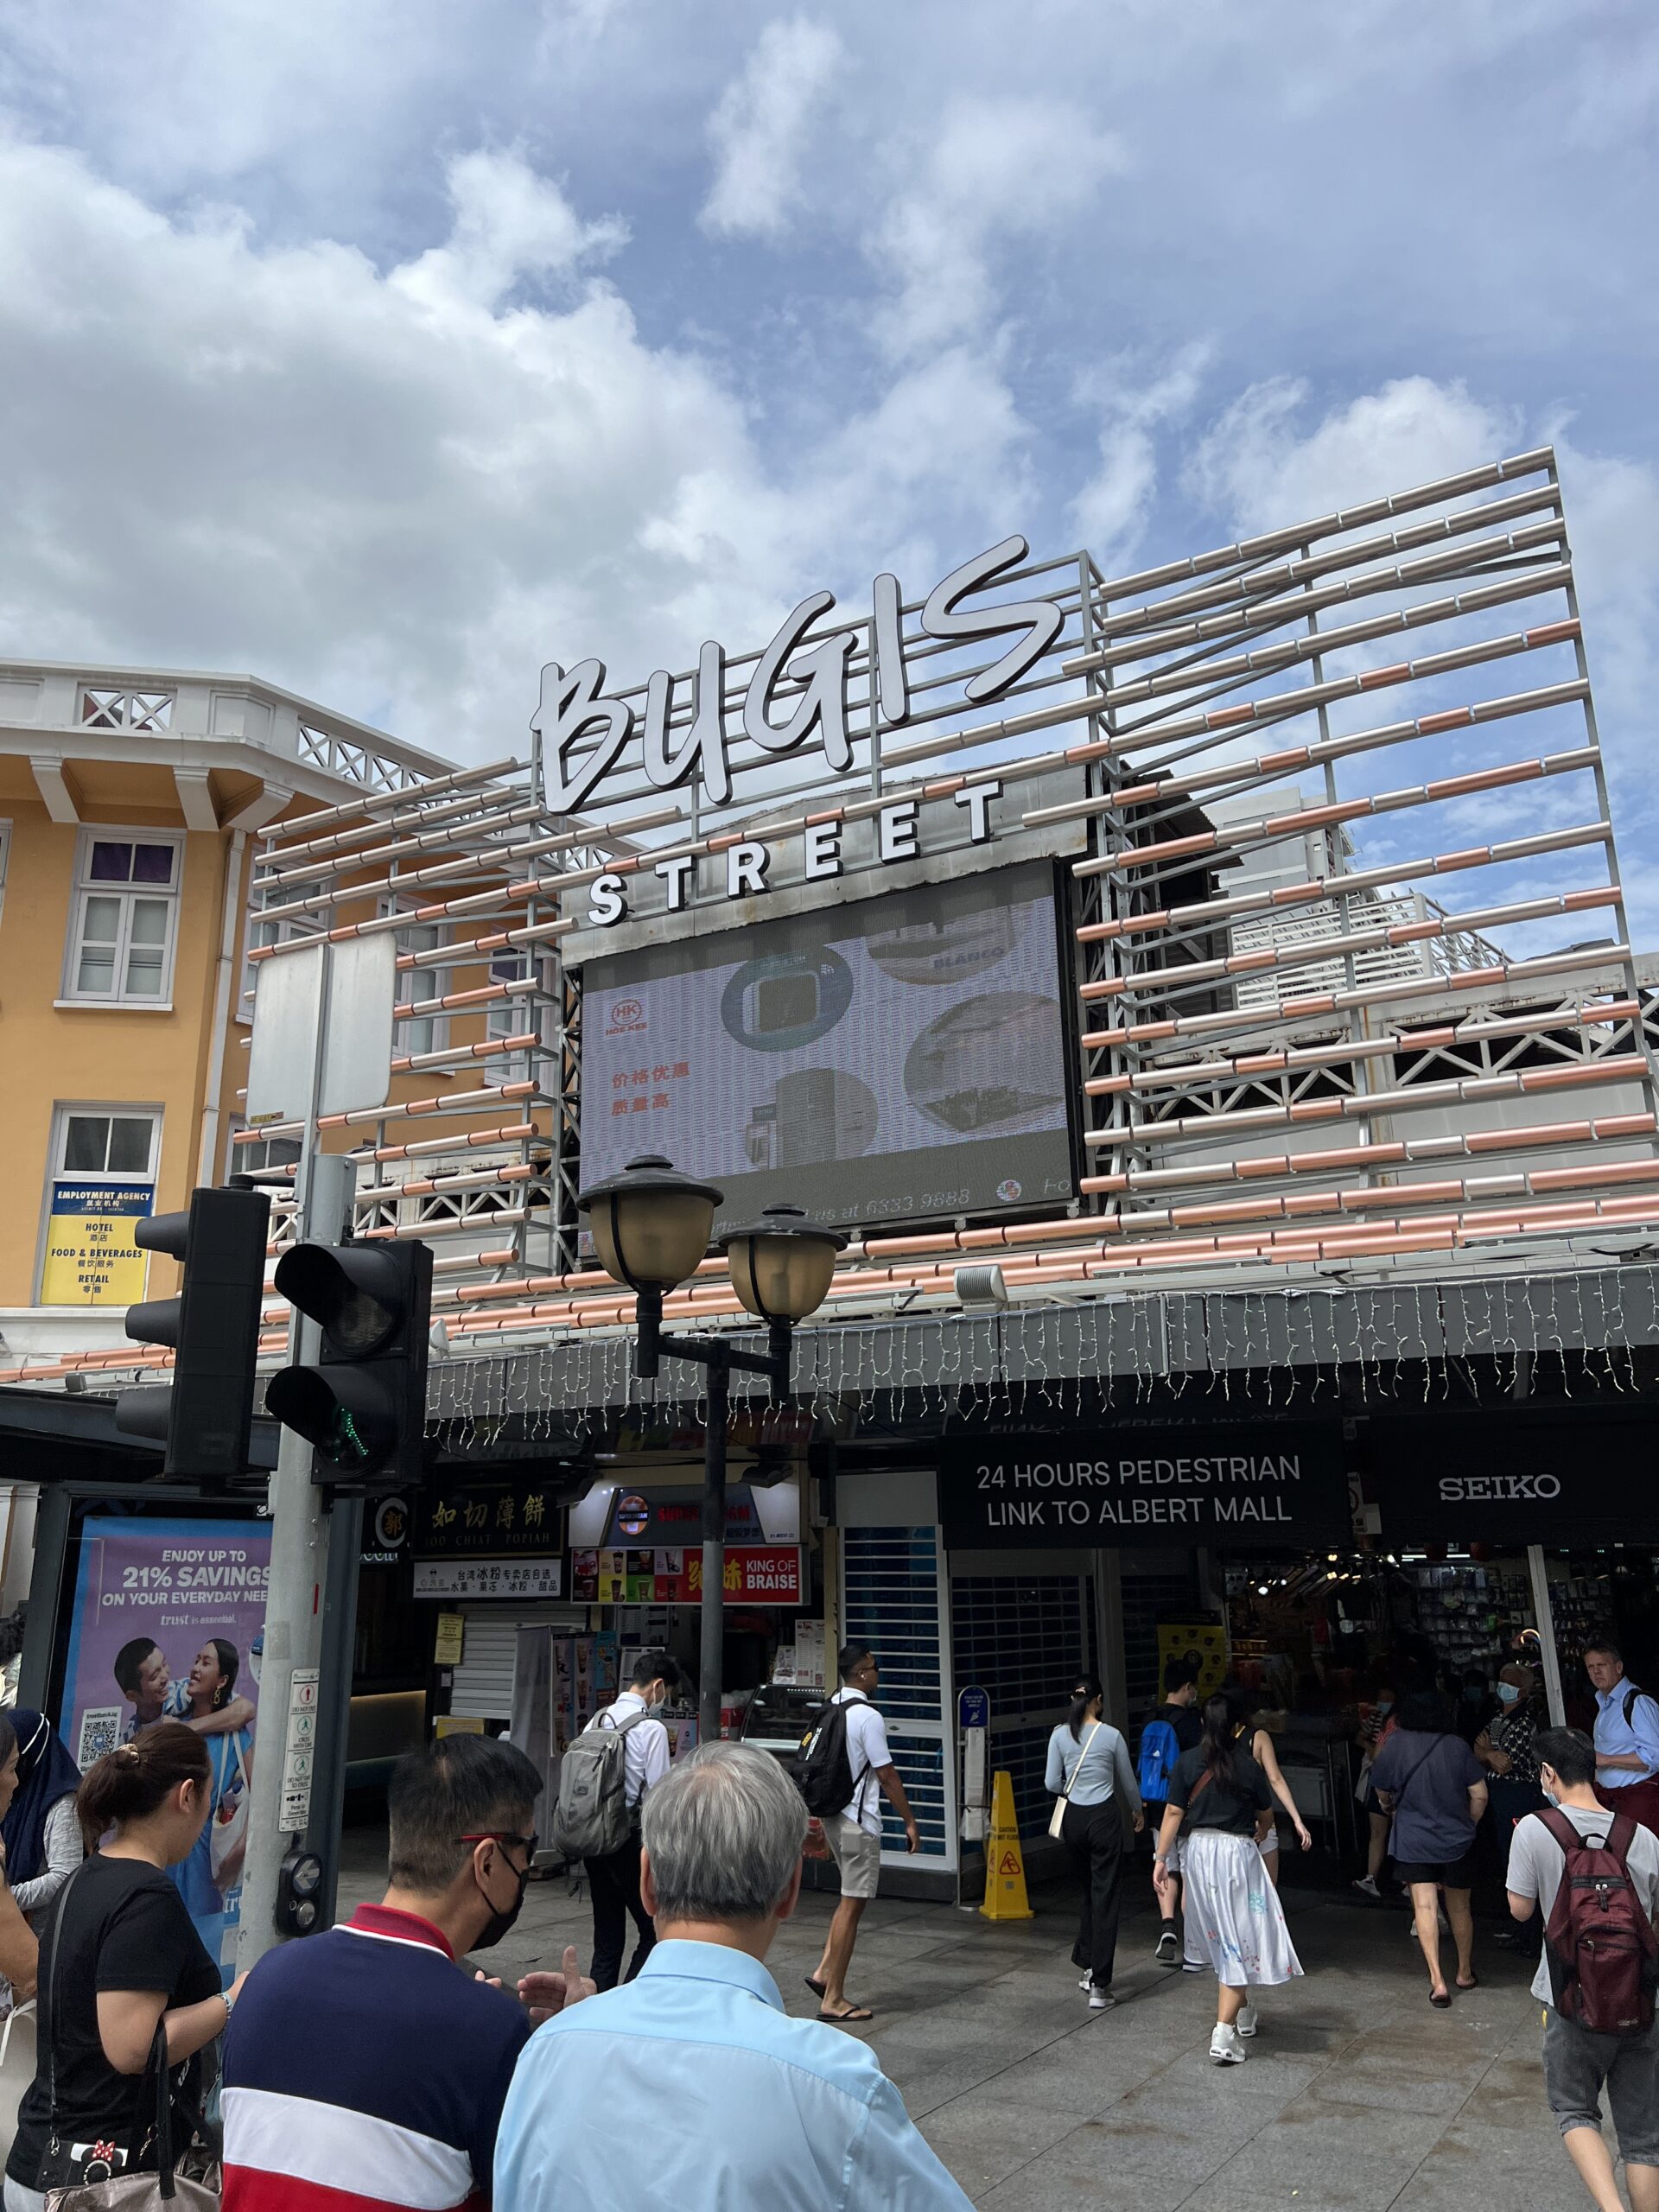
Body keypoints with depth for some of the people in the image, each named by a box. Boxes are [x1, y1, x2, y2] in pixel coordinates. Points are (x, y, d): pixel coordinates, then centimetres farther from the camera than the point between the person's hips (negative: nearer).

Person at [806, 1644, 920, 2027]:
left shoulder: (830, 1710, 7)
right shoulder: (868, 1717, -18)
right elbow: (886, 1775, -15)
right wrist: (909, 1821, -5)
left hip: (832, 1815, 8)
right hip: (858, 1821, -8)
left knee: (851, 1899, 20)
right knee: (852, 1905, 0)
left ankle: (824, 1972, 15)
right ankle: (833, 1999, 6)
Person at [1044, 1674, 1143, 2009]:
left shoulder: (1060, 1735, -3)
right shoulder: (1111, 1735, -9)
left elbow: (1052, 1783, 0)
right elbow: (1128, 1780, 5)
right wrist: (1138, 1810, 24)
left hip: (1073, 1818, 3)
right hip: (1104, 1818, -3)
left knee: (1088, 1891, 22)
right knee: (1105, 1897, 0)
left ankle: (1088, 1967, 27)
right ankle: (1099, 1985, -1)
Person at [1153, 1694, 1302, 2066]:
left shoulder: (1186, 1763, -3)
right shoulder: (1247, 1765, -6)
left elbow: (1173, 1813, -6)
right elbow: (1266, 1815, 8)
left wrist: (1161, 1858, -2)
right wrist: (1258, 1836, 30)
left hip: (1198, 1850, 3)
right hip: (1237, 1852, -3)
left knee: (1217, 1936, 20)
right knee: (1238, 1938, 0)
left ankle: (1244, 2015, 36)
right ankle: (1224, 2035, -8)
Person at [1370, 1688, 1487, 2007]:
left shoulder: (1396, 1745, -8)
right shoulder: (1457, 1746, -7)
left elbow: (1382, 1792, 4)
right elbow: (1479, 1795, -5)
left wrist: (1393, 1808, 27)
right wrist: (1468, 1824, 14)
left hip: (1413, 1841, -2)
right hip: (1457, 1840, 2)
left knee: (1425, 1906, -3)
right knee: (1459, 1908, 18)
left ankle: (1437, 1981, -11)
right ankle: (1465, 1972, 33)